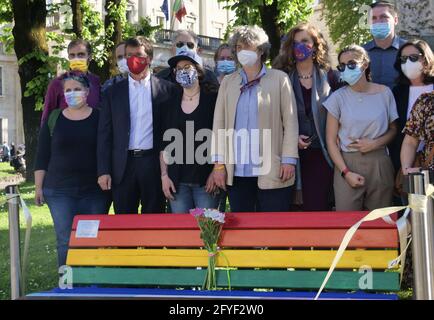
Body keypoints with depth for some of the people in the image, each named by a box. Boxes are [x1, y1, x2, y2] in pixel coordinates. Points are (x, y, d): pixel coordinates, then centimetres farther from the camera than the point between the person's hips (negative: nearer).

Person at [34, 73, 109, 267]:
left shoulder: (99, 118, 3)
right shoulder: (53, 119, 6)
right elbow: (42, 156, 8)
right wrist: (38, 187, 4)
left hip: (94, 191, 0)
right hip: (60, 192, 0)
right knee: (66, 241, -5)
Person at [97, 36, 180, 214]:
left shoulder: (167, 89, 3)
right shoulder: (113, 92, 9)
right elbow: (104, 134, 7)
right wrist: (103, 171, 0)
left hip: (154, 165, -1)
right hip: (123, 166, 2)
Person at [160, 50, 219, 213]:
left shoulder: (212, 99, 2)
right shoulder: (171, 104, 11)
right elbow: (164, 144, 12)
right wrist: (164, 175, 4)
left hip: (206, 180, -3)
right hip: (177, 181, 3)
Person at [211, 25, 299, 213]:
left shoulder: (279, 79, 3)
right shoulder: (228, 82, 12)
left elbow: (290, 122, -1)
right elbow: (219, 124, 9)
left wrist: (289, 160, -8)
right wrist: (219, 163, 1)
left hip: (271, 172, -3)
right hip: (236, 171, 3)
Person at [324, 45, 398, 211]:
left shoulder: (384, 93, 3)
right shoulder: (338, 97, 0)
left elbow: (393, 130, 10)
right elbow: (331, 141, 0)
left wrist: (374, 143, -9)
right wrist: (346, 172, -10)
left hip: (379, 164, 1)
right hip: (347, 164, -1)